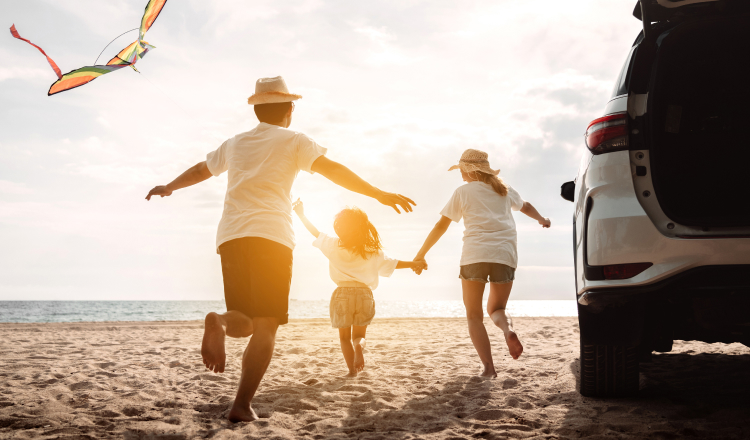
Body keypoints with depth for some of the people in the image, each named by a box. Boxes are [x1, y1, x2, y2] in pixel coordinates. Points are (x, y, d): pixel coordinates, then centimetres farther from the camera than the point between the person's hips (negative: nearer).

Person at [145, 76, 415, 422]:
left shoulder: (235, 144, 23)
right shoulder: (293, 141, 10)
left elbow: (199, 171, 38)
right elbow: (332, 170, -5)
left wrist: (168, 188, 55)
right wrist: (378, 194, -8)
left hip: (231, 237, 4)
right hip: (271, 237, -4)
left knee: (243, 321, 13)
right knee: (265, 326, -2)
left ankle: (219, 323, -22)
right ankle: (242, 406, -13)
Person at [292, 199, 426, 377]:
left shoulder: (334, 246, 0)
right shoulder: (373, 252, 3)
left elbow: (316, 233, 7)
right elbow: (393, 264, 7)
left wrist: (302, 215, 17)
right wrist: (414, 264, 18)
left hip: (342, 294, -1)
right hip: (365, 294, 1)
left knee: (344, 337, 11)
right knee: (359, 334, 12)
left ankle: (352, 369, 0)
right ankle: (359, 345, -22)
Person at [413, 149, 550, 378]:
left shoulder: (463, 191, 8)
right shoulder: (504, 189, 18)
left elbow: (441, 226, 6)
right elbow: (525, 206, 37)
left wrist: (420, 255, 12)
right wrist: (542, 219, 54)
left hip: (475, 254, -3)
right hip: (505, 254, 3)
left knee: (474, 316, 8)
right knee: (496, 309, 19)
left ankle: (488, 367, -9)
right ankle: (508, 329, -17)